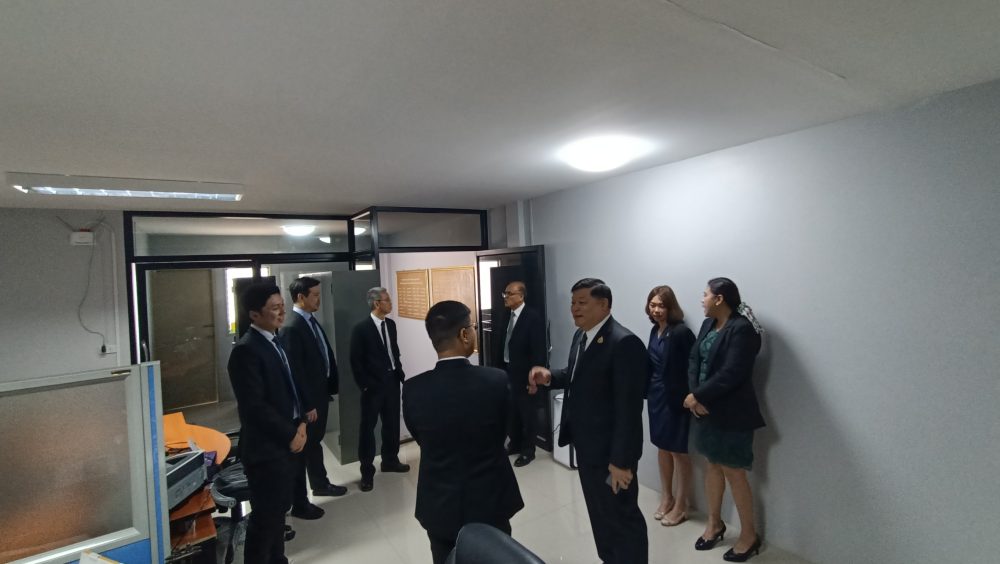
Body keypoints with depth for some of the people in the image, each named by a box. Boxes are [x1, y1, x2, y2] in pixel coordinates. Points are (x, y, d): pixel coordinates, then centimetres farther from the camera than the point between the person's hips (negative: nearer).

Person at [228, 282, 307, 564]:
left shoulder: (276, 342, 8)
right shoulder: (246, 350, -19)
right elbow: (255, 406, -22)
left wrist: (301, 422, 1)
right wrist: (290, 434, -15)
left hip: (285, 443, 8)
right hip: (265, 447, -8)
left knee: (278, 509, 21)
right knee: (265, 515, 6)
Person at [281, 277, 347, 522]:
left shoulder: (312, 320, 7)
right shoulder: (292, 327, -22)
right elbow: (295, 370, -22)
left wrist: (331, 386, 8)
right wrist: (307, 405, -20)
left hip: (320, 392, 9)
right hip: (307, 399, -9)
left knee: (315, 442, 24)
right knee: (302, 447, 6)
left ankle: (320, 484, 42)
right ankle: (299, 503, 21)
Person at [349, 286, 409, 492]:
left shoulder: (390, 324, 6)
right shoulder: (361, 328, -13)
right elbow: (355, 360, -11)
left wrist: (400, 373, 8)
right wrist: (365, 385, -11)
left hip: (392, 381, 6)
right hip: (373, 385, -6)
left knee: (392, 423, 16)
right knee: (368, 427, 5)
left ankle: (390, 460, 33)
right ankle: (367, 471, 17)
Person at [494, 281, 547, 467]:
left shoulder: (533, 318, -16)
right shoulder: (507, 316, 5)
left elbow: (538, 351, -17)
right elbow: (502, 345, 11)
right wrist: (499, 368, 7)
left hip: (525, 375, -7)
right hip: (507, 372, 7)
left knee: (528, 414, 9)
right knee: (512, 411, 20)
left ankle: (528, 450, 25)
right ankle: (515, 443, 38)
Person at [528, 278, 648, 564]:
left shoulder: (624, 343, -24)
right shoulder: (581, 336, 5)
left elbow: (629, 407, -25)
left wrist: (621, 460, -23)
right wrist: (550, 376, -4)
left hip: (610, 451, -9)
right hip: (586, 445, 9)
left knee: (622, 517, 11)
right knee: (600, 513, 26)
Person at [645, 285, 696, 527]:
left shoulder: (681, 332, -18)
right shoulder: (655, 330, 4)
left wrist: (688, 397, -19)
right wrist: (648, 389, 9)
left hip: (675, 398, -7)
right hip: (656, 395, 7)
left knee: (678, 451, 7)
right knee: (662, 447, 18)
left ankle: (681, 506, 24)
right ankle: (666, 497, 35)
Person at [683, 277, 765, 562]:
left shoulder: (742, 329, -19)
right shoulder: (709, 324, 6)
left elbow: (730, 375, -25)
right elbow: (694, 359, 3)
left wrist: (697, 396, -17)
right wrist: (695, 396, -11)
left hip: (731, 413, -8)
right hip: (706, 408, 8)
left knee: (733, 472, 5)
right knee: (713, 464, 19)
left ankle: (749, 535, 26)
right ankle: (714, 522, 36)